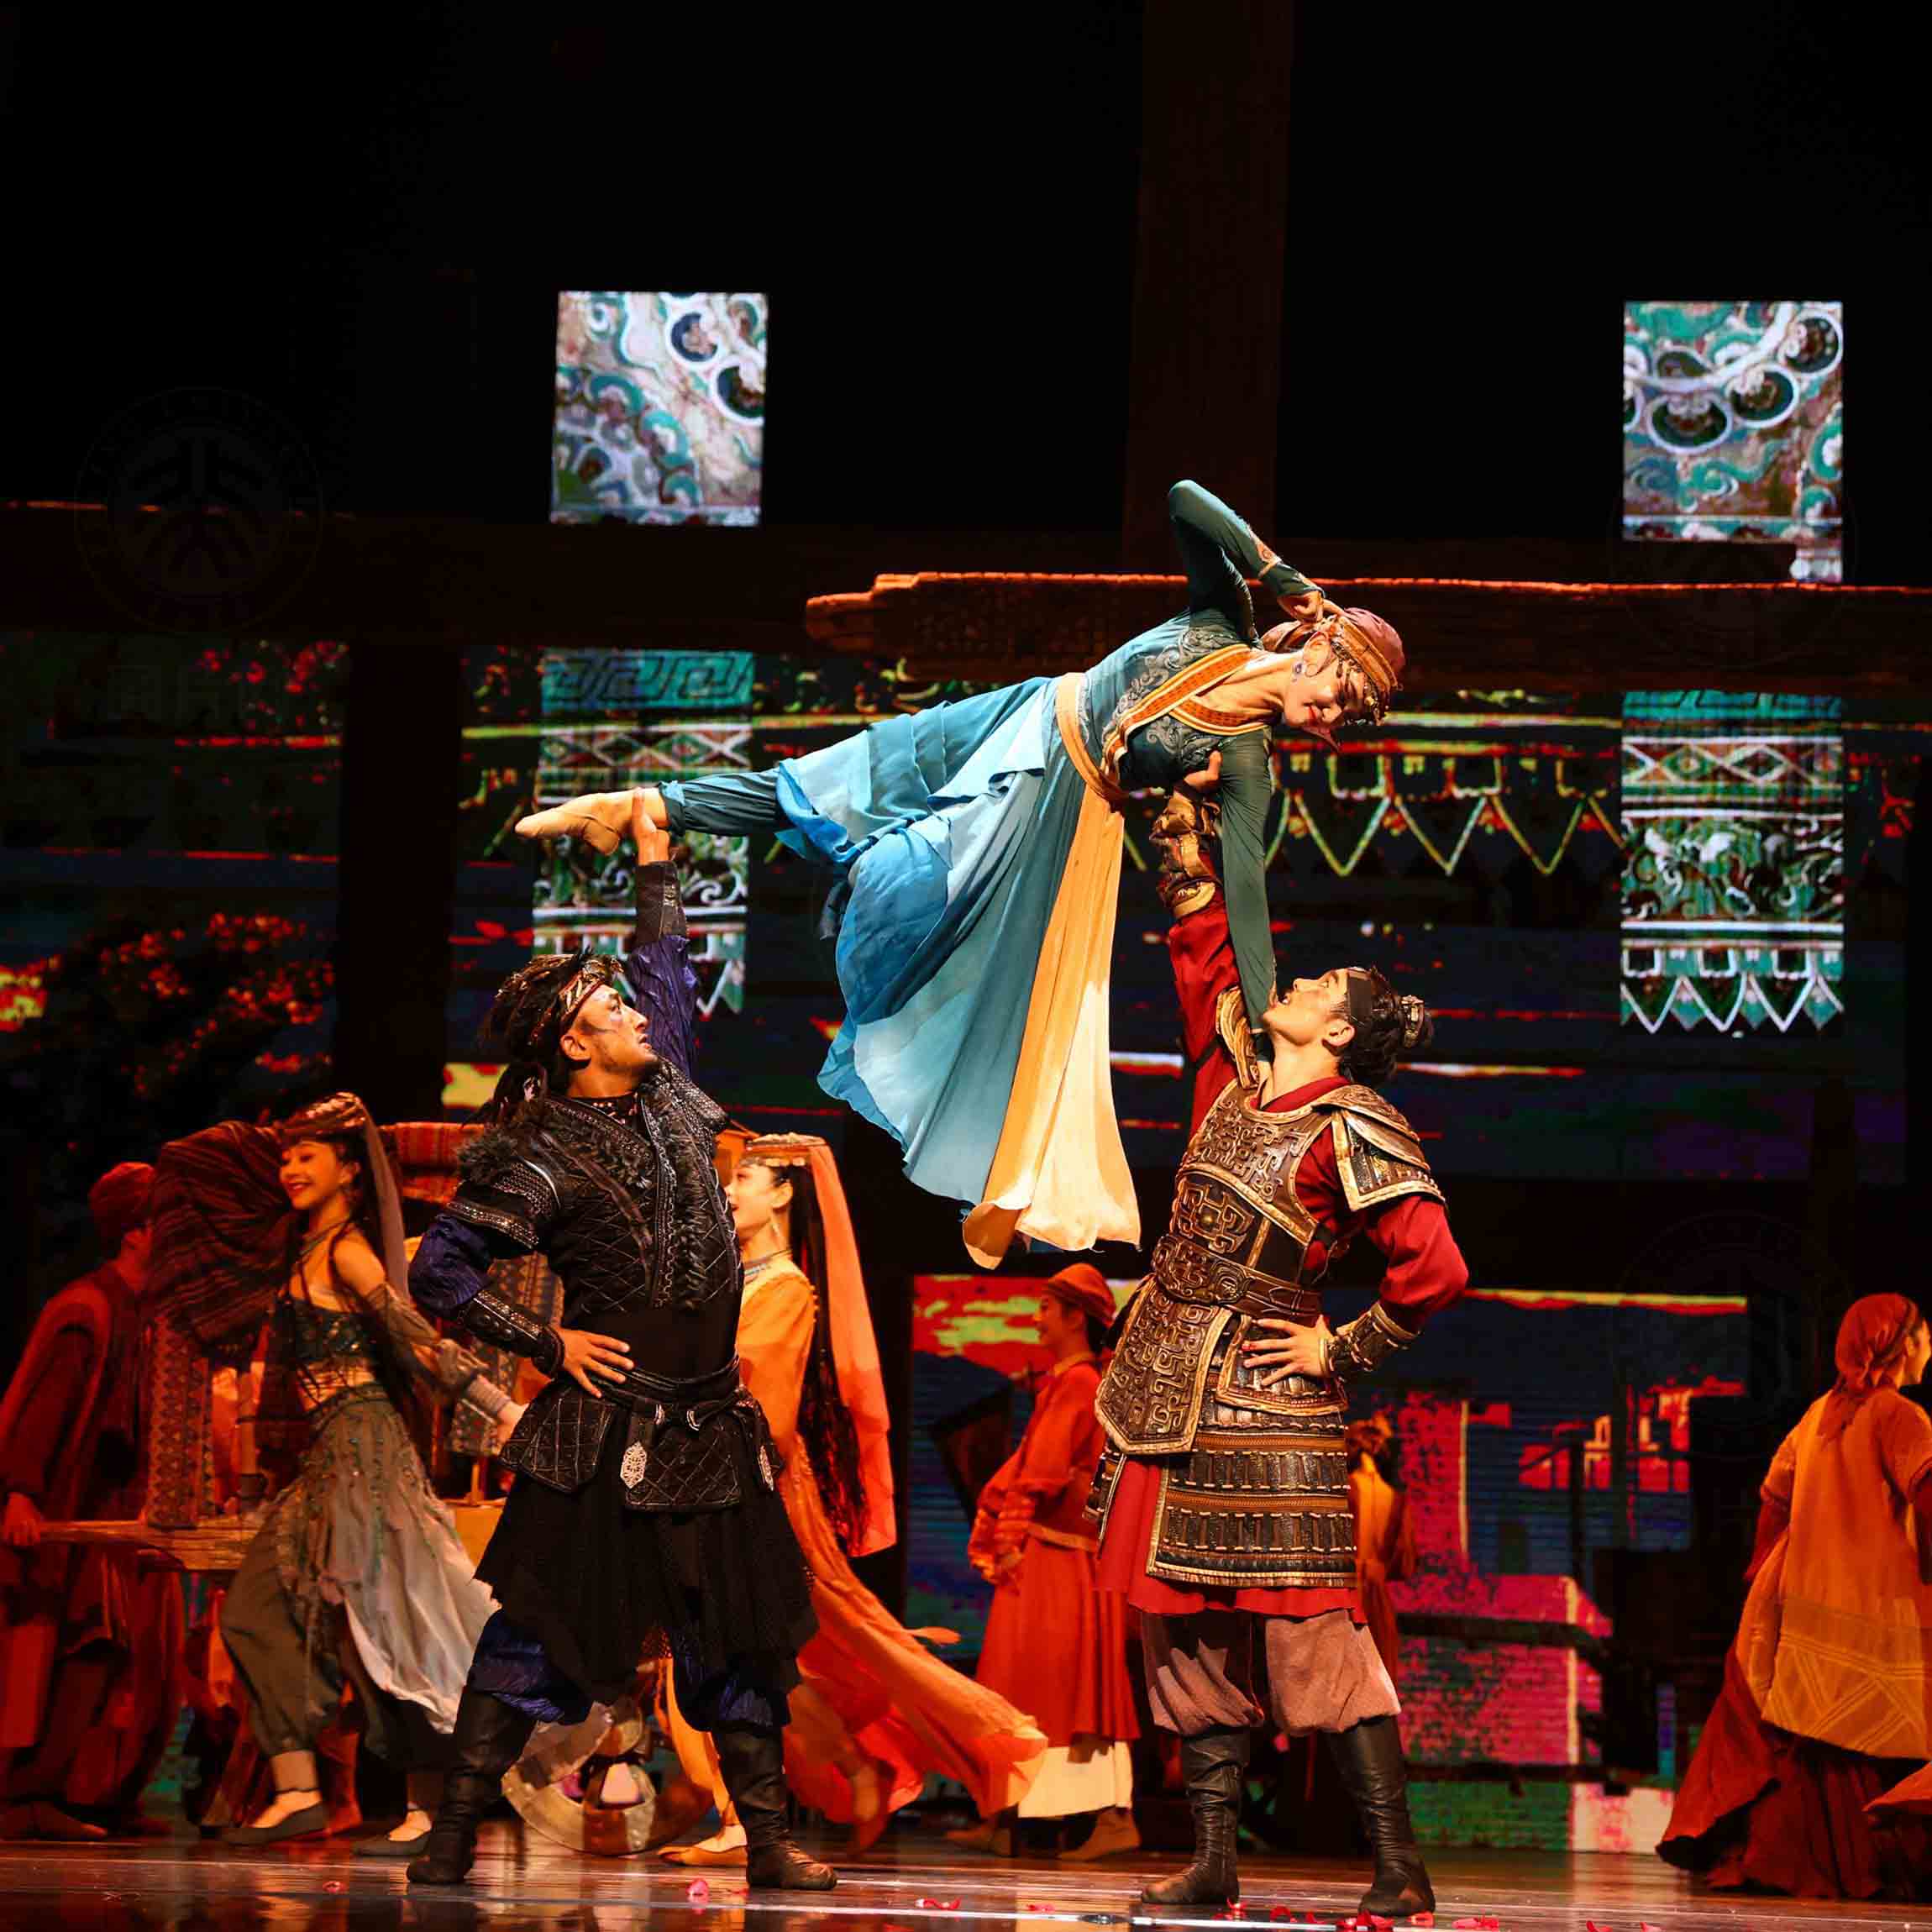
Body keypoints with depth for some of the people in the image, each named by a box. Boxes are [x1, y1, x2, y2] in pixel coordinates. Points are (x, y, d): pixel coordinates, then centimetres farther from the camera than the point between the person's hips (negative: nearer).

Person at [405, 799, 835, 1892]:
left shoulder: (663, 1094, 8)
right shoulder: (545, 1161, -11)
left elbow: (668, 969, 25)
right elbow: (440, 1270, -13)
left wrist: (657, 866, 26)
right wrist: (548, 1344, -10)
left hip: (711, 1423, 6)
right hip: (609, 1431, -6)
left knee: (744, 1632, 6)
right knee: (544, 1627, -4)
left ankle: (769, 1841, 11)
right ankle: (455, 1834, 1)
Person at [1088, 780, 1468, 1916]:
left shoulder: (1352, 1132, -11)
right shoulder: (1239, 1085, 11)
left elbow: (1436, 1270, -17)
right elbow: (1207, 958, 24)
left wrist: (1344, 1355, -9)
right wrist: (1186, 843, 21)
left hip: (1264, 1408, -8)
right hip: (1171, 1397, 8)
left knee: (1307, 1628, -10)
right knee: (1190, 1630, 7)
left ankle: (1402, 1866, -9)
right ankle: (1214, 1862, 11)